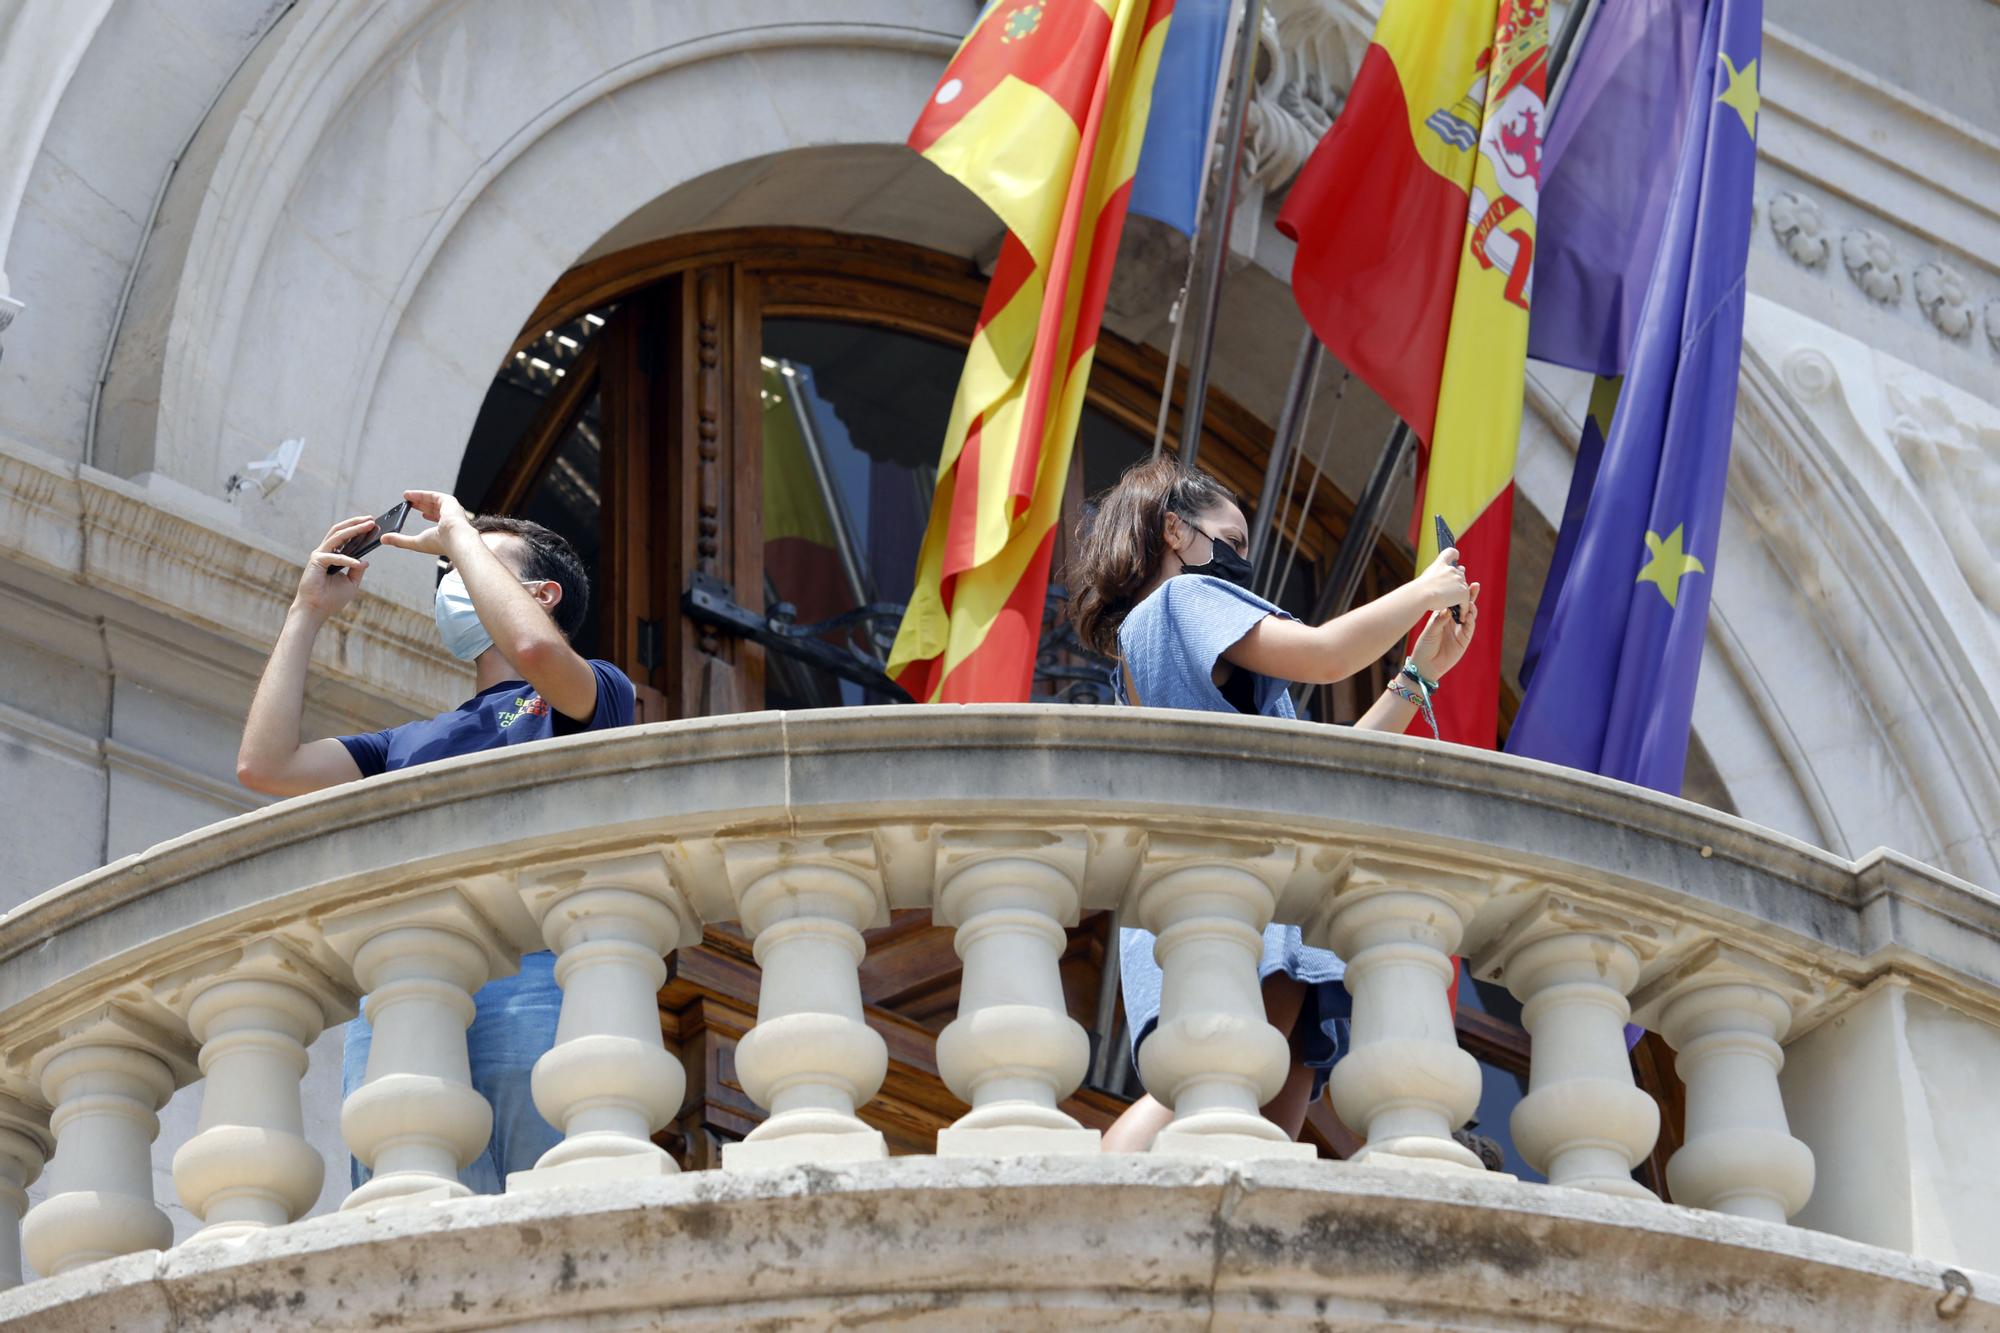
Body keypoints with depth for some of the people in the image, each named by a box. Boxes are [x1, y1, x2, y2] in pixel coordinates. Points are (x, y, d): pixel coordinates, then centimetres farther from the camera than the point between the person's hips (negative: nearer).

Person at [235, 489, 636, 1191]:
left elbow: (536, 649, -4)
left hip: (530, 980, -4)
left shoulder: (593, 696, 20)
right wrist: (309, 610, 32)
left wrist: (460, 535, 11)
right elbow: (265, 765, 26)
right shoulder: (411, 742, 36)